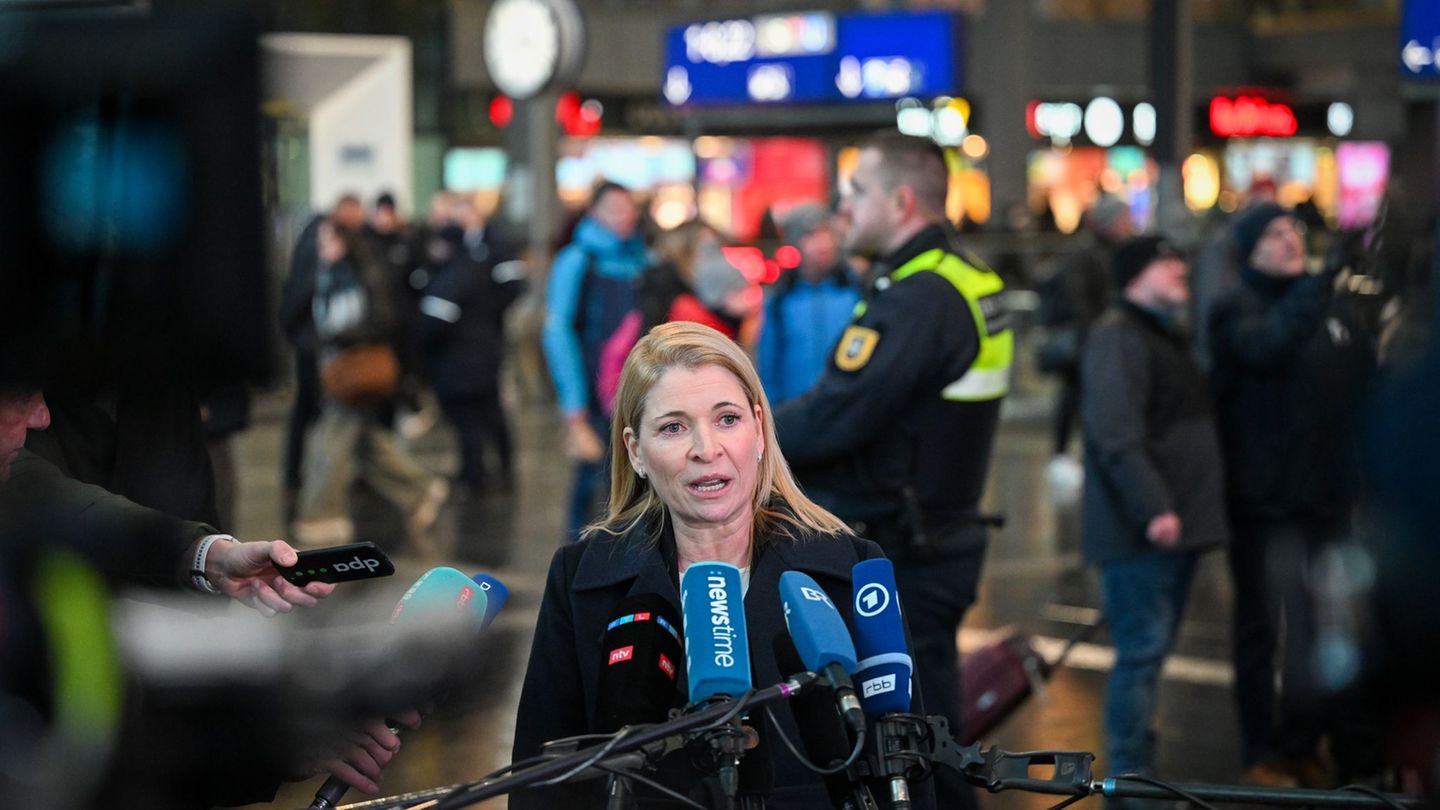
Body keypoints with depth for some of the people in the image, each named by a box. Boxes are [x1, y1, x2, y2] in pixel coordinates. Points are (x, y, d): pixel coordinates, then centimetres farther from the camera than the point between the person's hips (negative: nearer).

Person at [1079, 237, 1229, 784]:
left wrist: (1193, 511, 19)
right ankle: (1129, 778, -2)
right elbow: (1116, 434, -23)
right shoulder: (1117, 337, -13)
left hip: (1177, 525, 10)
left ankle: (1139, 770, 23)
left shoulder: (1167, 334, 20)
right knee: (1142, 652, -7)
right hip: (1141, 532, -10)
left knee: (1151, 651, 14)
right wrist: (1152, 509, -28)